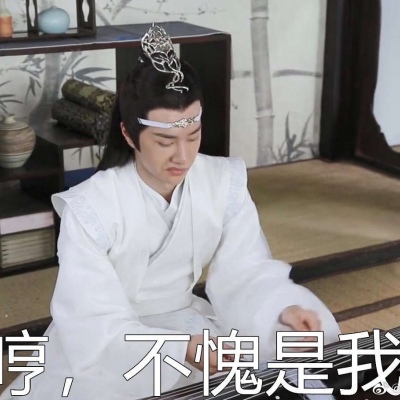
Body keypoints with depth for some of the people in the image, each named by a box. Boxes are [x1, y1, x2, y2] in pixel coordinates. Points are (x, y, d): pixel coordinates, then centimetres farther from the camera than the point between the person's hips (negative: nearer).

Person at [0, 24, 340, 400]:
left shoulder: (225, 182, -10)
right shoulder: (90, 208, -25)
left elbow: (245, 271, -9)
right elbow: (96, 327, -28)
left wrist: (283, 308, -31)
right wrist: (183, 351, -42)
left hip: (183, 322, 4)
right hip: (104, 347, -3)